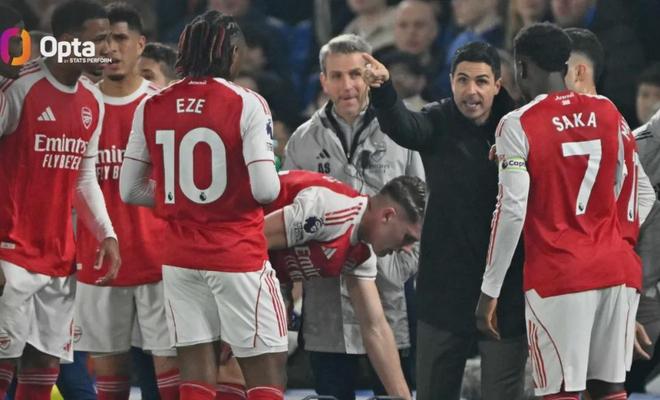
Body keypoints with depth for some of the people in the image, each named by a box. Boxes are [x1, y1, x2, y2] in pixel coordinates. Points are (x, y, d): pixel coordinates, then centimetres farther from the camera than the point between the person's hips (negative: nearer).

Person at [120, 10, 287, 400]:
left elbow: (129, 190, 7)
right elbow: (266, 190, -17)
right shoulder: (246, 104, -11)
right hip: (238, 253, -5)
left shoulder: (151, 107, 3)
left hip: (179, 257, 5)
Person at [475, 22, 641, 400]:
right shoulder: (608, 112, 9)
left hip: (558, 274, -5)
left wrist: (490, 290, -7)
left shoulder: (518, 125, -7)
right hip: (615, 267, 5)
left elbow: (512, 212, -11)